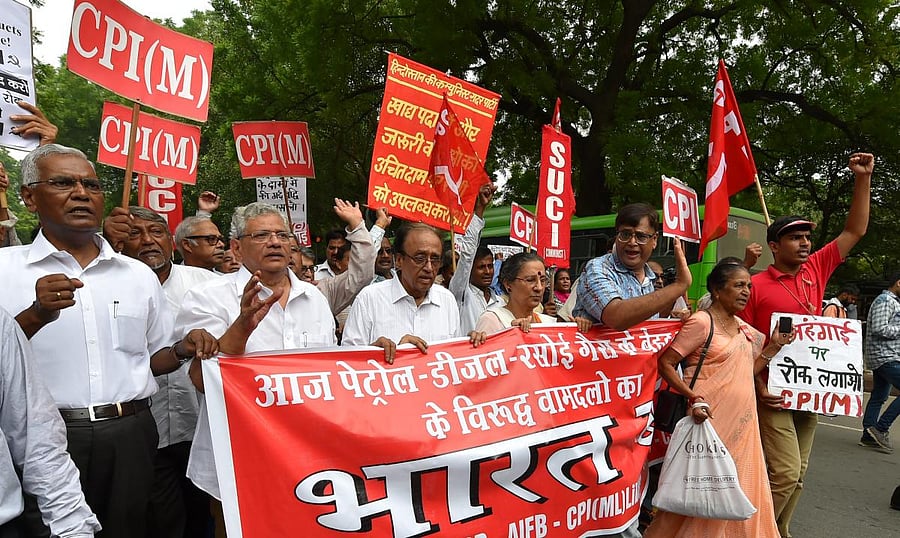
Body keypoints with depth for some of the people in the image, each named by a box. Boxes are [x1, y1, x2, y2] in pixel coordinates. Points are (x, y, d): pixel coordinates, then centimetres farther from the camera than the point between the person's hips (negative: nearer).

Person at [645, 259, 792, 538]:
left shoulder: (743, 328, 12)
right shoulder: (701, 322, -12)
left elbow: (744, 373, 15)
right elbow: (665, 363, -14)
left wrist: (774, 346, 8)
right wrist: (694, 397, -23)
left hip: (742, 422, 8)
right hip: (710, 419, -7)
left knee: (742, 490, 13)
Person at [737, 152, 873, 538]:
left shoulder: (815, 270, 7)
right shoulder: (756, 285, -8)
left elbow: (854, 232, 12)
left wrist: (863, 179, 6)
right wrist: (758, 386, -17)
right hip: (774, 391, -6)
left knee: (797, 473, 13)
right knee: (785, 472, -9)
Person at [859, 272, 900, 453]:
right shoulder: (885, 300, -11)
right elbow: (879, 329, -21)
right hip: (885, 357, -11)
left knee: (878, 397, 10)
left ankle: (868, 436, 14)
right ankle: (881, 428, -9)